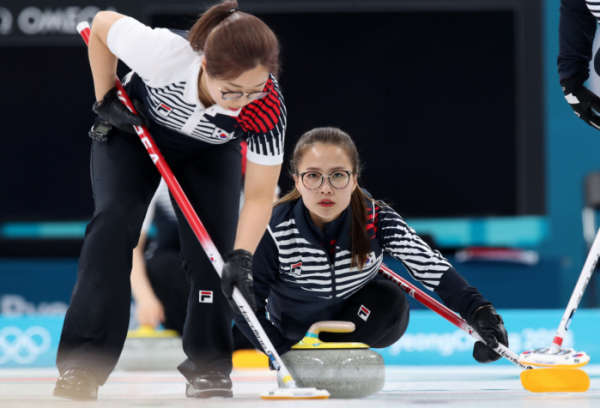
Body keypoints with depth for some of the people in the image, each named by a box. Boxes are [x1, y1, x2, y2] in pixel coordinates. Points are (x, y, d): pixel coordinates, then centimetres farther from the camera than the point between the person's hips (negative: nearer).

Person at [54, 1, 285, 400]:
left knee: (214, 244, -10)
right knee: (114, 222, -18)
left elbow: (259, 195, -30)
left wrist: (242, 257, -43)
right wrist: (106, 98, -16)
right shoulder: (163, 52, -43)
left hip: (210, 150, 2)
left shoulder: (268, 109, -38)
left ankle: (207, 368, 7)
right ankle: (81, 366, -17)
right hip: (134, 129, -1)